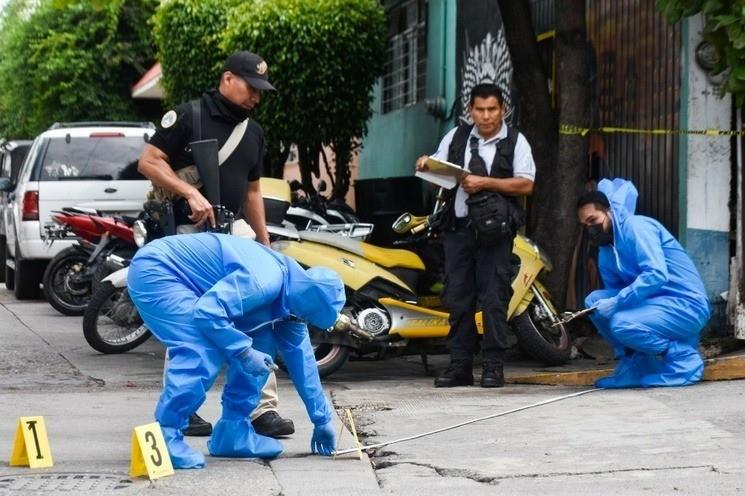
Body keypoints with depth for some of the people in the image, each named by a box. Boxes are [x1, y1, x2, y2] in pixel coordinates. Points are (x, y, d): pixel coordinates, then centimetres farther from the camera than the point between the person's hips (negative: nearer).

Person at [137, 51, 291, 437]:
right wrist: (190, 193, -22)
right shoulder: (187, 116, -5)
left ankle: (263, 409, -2)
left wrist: (264, 242, 18)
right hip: (188, 233, -6)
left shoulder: (253, 131, 16)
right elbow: (148, 162, -11)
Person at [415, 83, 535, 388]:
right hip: (458, 226, 4)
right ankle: (460, 365, 9)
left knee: (493, 297, -5)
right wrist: (426, 166, -8)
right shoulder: (456, 137, 15)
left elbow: (526, 185, -5)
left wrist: (486, 183, -14)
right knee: (457, 297, 4)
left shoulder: (514, 142, 4)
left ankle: (493, 367, -1)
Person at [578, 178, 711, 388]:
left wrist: (617, 302, -24)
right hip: (654, 303, 9)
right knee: (594, 300, -3)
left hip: (686, 305, -9)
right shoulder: (605, 254, 13)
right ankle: (633, 364, -1)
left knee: (622, 324, -30)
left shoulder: (634, 227, -12)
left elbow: (657, 274, -25)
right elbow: (614, 296, 16)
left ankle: (684, 358, -8)